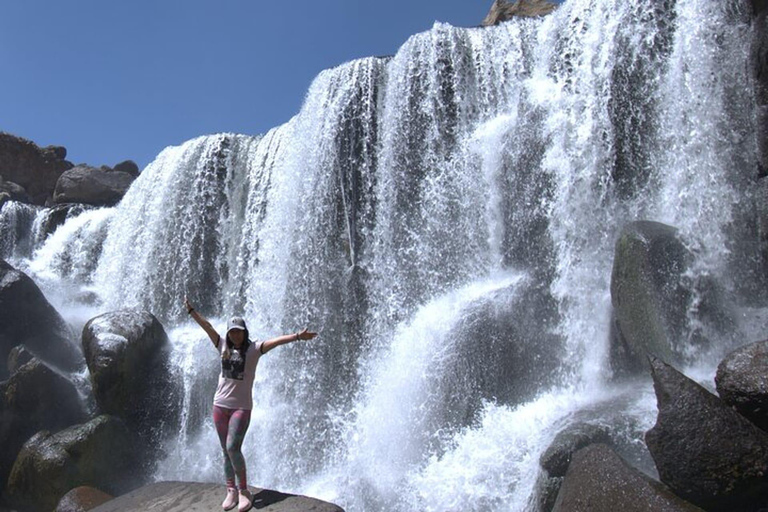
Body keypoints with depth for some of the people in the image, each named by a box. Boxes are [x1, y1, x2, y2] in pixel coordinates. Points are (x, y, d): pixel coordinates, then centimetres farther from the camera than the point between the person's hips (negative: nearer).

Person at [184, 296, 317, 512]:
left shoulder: (253, 348, -6)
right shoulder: (223, 345, 5)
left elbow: (276, 341, -19)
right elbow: (207, 326, 8)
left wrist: (297, 336, -29)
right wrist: (191, 310, 9)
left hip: (241, 407, -4)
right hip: (220, 405, 4)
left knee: (233, 448, -15)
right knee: (226, 451, 8)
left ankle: (244, 490, 1)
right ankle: (231, 491, 19)